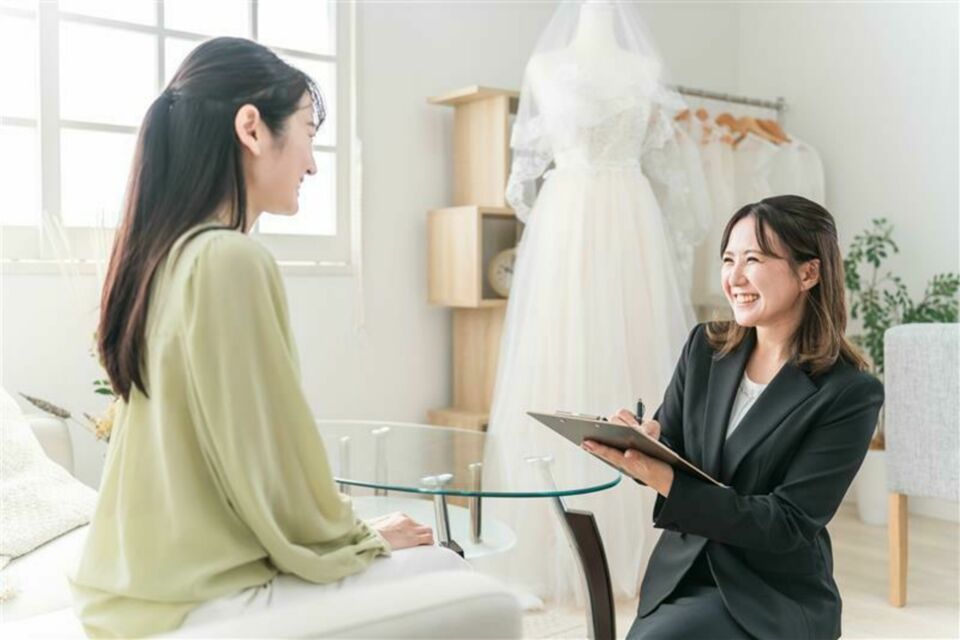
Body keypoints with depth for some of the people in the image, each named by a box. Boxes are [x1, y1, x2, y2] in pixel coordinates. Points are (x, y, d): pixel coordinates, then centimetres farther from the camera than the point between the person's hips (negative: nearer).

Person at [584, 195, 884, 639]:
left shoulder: (849, 393, -13)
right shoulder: (705, 347, 1)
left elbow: (788, 523, -17)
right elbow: (669, 452, 5)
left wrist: (664, 480, -28)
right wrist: (642, 442, -20)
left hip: (773, 599, -4)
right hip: (681, 573, 4)